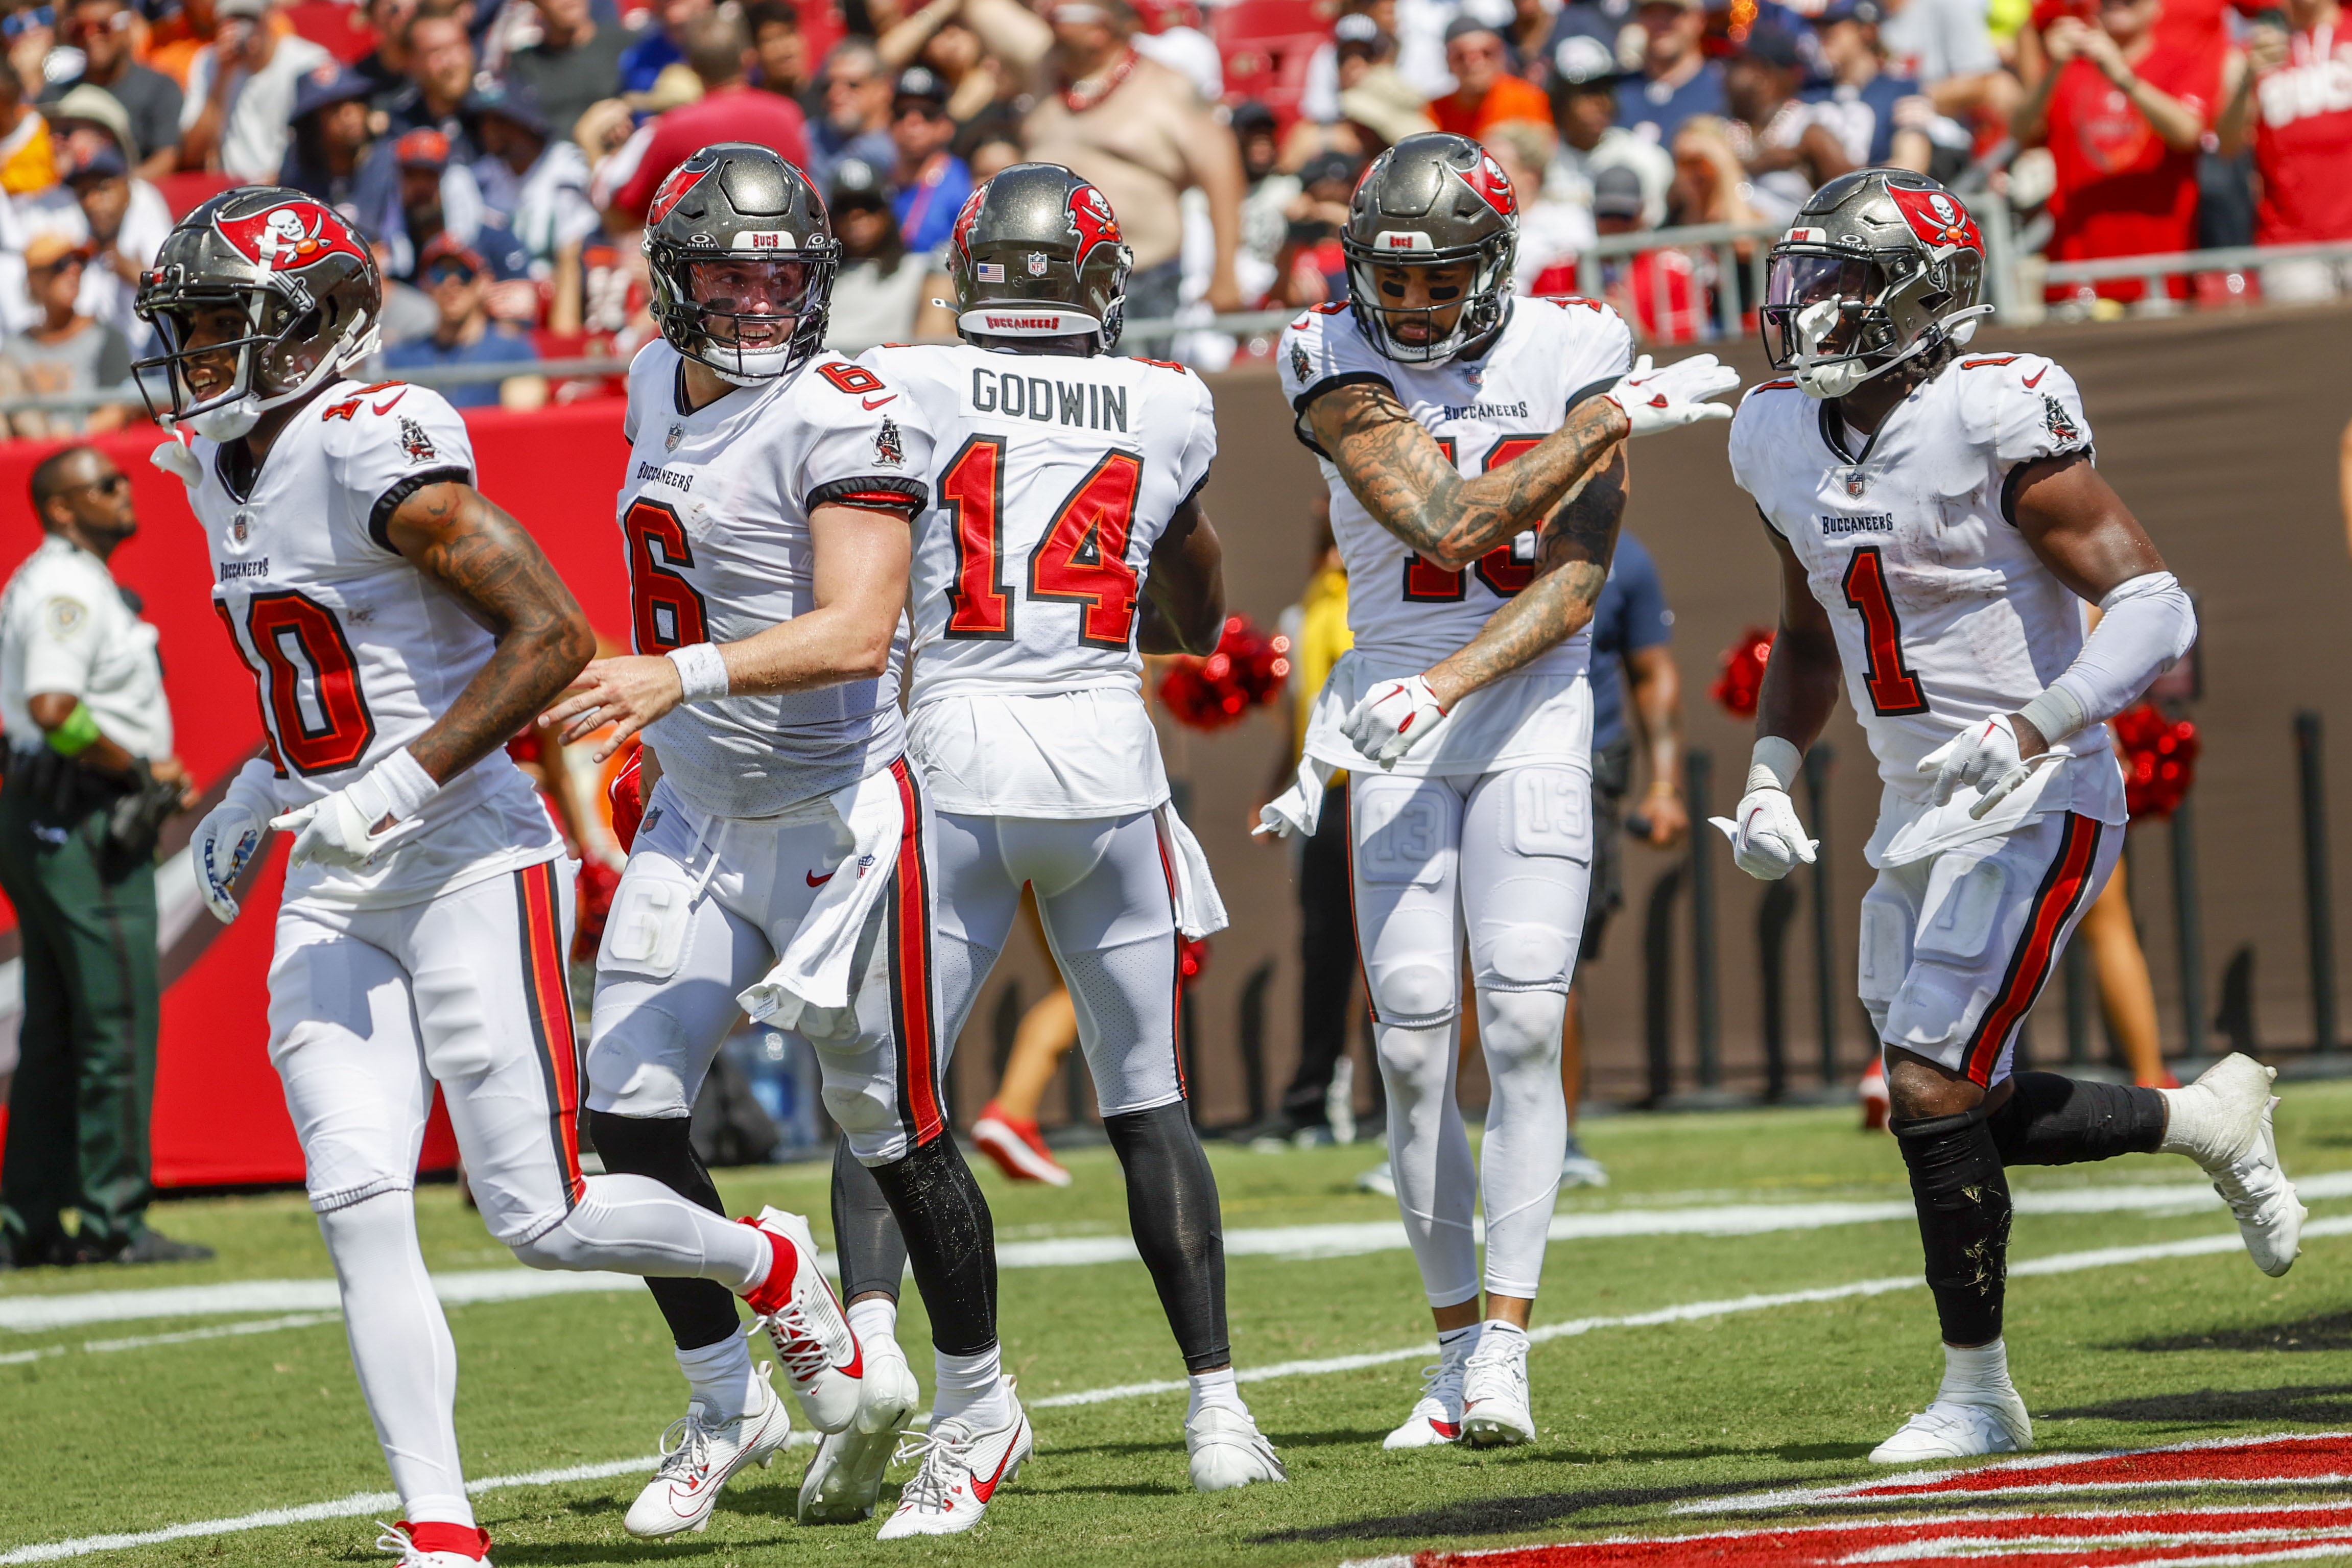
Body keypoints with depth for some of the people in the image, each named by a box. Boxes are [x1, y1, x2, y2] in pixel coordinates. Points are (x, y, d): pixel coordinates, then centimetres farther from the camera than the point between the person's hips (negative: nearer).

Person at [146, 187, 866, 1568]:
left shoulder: (374, 450, -17)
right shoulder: (220, 468, 11)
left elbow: (555, 638, -19)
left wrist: (395, 787, -21)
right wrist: (257, 793, 13)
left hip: (471, 869, -8)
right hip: (334, 898, 8)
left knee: (544, 1219, -4)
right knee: (359, 1200, -8)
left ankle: (771, 1262, 26)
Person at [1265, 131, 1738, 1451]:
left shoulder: (1571, 357, -5)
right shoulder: (1341, 370, -8)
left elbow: (1572, 587, -11)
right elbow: (1450, 526, -21)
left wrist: (1441, 687, -23)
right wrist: (1617, 419, -18)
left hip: (1531, 713, -1)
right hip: (1400, 723, 1)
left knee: (1524, 1028, -13)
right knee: (1415, 1045, -4)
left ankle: (1505, 1351, -13)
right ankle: (1458, 1343, 9)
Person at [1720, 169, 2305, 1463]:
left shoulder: (1996, 425, -18)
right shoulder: (1786, 439, 6)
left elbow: (2153, 607, -20)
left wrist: (2032, 728, -33)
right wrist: (1769, 775, 6)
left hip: (2035, 808, -8)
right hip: (1921, 812, 8)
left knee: (1932, 1092, -14)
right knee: (1964, 1114, 10)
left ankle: (1977, 1396, 0)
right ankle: (2211, 1120, 34)